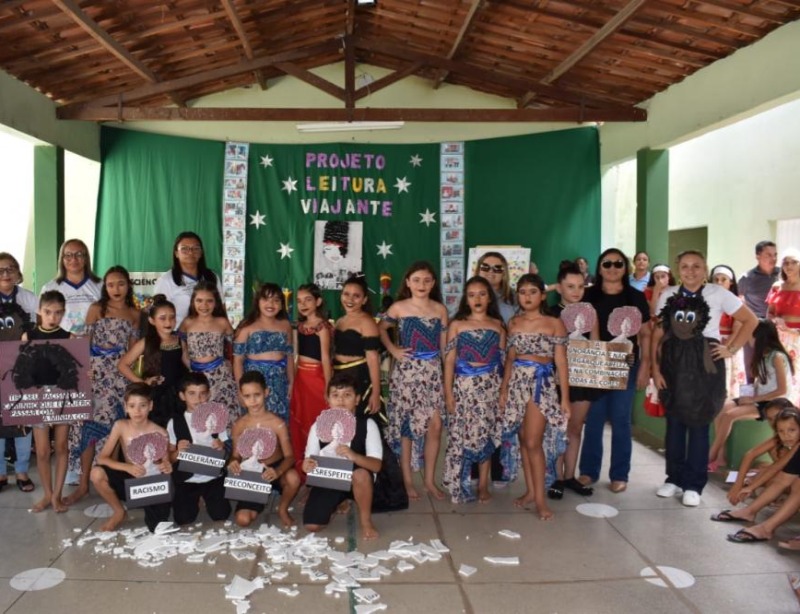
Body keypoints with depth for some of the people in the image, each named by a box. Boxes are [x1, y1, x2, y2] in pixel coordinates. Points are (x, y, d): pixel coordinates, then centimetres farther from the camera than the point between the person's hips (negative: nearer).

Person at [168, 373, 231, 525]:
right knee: (183, 519, -12)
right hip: (186, 479, 0)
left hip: (213, 478, 0)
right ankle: (195, 500, 21)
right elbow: (170, 458, 3)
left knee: (221, 515, -13)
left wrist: (220, 448, -16)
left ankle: (206, 498, 20)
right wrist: (178, 452, -17)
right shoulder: (175, 422, -1)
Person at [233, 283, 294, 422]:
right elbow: (238, 359, -4)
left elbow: (289, 356, 12)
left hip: (279, 382, 3)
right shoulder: (248, 327, -3)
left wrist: (291, 382, 9)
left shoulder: (285, 325, 9)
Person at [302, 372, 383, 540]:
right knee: (312, 526, -13)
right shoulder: (318, 426, -11)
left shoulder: (367, 424, -17)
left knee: (361, 474, -37)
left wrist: (353, 456, -43)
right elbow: (310, 460, -6)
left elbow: (376, 465, -23)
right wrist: (307, 466, -32)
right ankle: (338, 503, 21)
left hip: (358, 481, -2)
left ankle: (365, 521, -9)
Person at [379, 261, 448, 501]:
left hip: (433, 371, 2)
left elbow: (444, 345, 8)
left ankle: (430, 479, 16)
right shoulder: (399, 307, -2)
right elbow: (380, 328, 11)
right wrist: (393, 350, -2)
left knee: (435, 425, 0)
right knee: (406, 425, 4)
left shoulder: (440, 310, 5)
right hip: (406, 371, -2)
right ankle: (407, 480, 17)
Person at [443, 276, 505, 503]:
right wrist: (448, 391, -6)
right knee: (460, 435, -1)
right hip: (463, 385, -1)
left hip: (489, 386, 1)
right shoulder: (457, 325, 2)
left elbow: (503, 360, 7)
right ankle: (459, 486, 11)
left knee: (485, 434, 4)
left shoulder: (498, 326, 7)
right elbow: (449, 360, 0)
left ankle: (483, 486, 15)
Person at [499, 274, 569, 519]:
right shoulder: (513, 323, 8)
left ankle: (540, 498, -1)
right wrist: (503, 389, 10)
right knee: (523, 440, 8)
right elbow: (510, 359, 13)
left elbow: (561, 362, -2)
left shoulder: (554, 324, -2)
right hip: (517, 382, 4)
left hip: (542, 383, -4)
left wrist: (565, 397, -4)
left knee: (533, 442, -9)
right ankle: (530, 490, 19)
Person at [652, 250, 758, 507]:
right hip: (674, 362, 2)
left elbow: (750, 320, 4)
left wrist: (731, 349, -2)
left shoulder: (718, 293, -2)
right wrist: (655, 368, -2)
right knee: (673, 422, 8)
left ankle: (694, 485, 12)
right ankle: (674, 478, 21)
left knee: (699, 424, 2)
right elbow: (658, 334, 4)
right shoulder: (667, 295, 5)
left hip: (704, 363, -2)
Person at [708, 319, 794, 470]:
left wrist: (753, 399, -18)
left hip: (773, 404, -8)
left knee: (729, 415, -26)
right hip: (758, 399, 8)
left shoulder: (777, 357, -15)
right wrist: (750, 394, -6)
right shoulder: (762, 355, 10)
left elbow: (782, 390, -18)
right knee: (720, 408, -17)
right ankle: (720, 457, -18)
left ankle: (710, 458, -15)